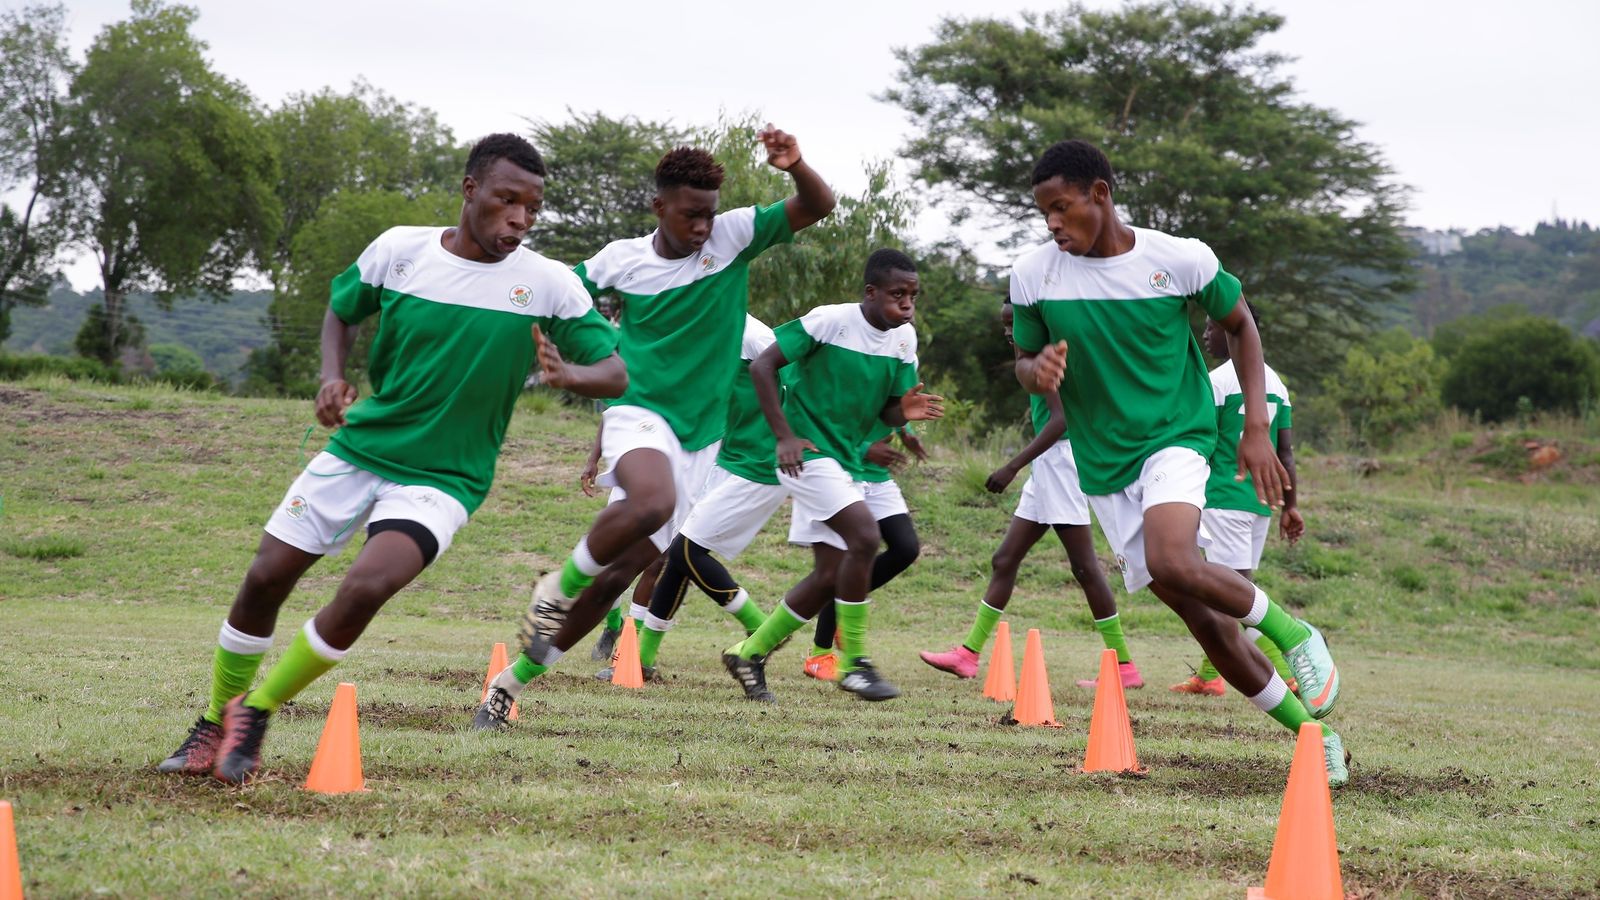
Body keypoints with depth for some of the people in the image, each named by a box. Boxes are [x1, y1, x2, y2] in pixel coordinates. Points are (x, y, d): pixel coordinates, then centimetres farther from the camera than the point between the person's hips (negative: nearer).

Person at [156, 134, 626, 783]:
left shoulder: (550, 284, -10)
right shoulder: (400, 249, -5)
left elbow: (615, 374, -7)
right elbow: (341, 309, 13)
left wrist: (569, 374, -30)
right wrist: (332, 376, -6)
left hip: (443, 479, -3)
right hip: (358, 448, 3)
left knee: (365, 586, -25)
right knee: (265, 579, 2)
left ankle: (255, 713, -3)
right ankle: (214, 724, 26)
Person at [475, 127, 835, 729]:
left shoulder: (733, 236, 0)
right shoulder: (622, 258, 0)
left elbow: (818, 207, -3)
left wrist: (794, 166, -23)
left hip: (699, 439, 3)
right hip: (639, 414, -3)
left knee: (620, 574, 2)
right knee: (653, 501, -38)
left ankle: (517, 678, 16)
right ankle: (559, 587, -13)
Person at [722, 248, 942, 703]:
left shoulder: (904, 339, 2)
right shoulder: (829, 321, -16)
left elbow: (886, 411, 9)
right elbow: (762, 366, -14)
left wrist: (906, 412, -15)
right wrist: (784, 436, -19)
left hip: (843, 459, 8)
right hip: (806, 451, -8)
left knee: (831, 574, 7)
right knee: (865, 536, -24)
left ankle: (749, 654, 21)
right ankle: (853, 662, -14)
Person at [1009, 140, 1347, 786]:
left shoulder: (1181, 260, -11)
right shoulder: (1032, 275, -6)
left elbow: (1240, 325, 5)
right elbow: (1024, 361, 8)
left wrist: (1256, 428, -3)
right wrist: (1038, 369, -18)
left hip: (1176, 437, -3)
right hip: (1103, 465, 3)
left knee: (1172, 565, -33)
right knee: (1200, 616, 4)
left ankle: (1289, 629, -6)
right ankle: (1312, 733, 18)